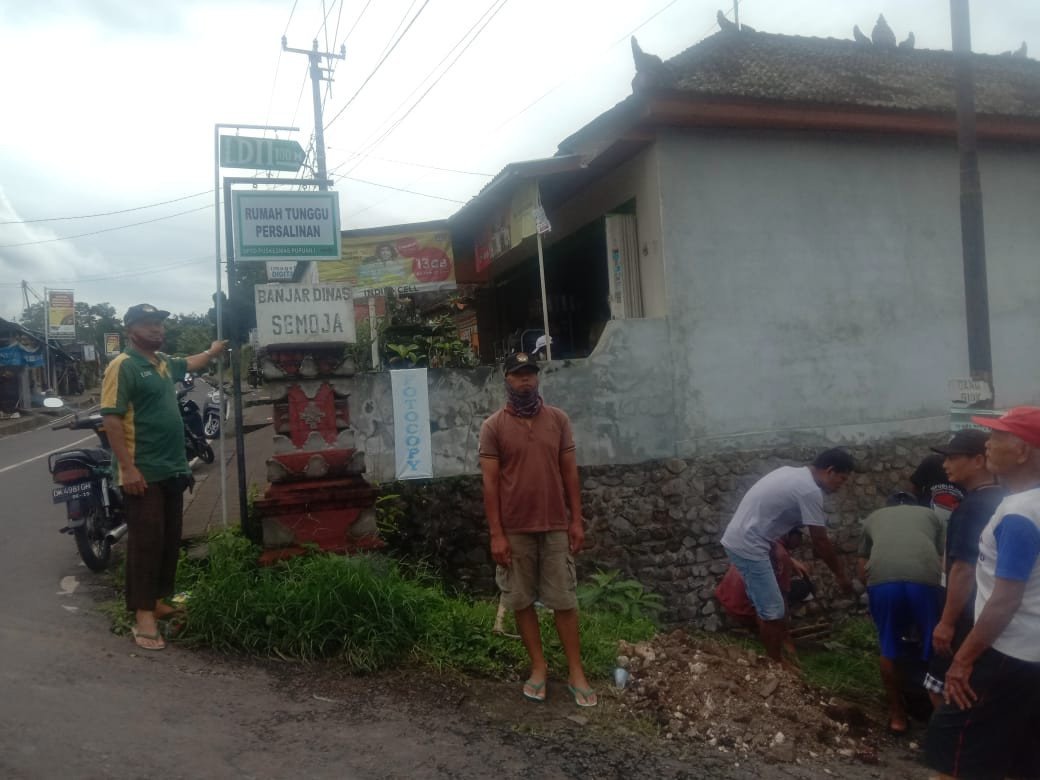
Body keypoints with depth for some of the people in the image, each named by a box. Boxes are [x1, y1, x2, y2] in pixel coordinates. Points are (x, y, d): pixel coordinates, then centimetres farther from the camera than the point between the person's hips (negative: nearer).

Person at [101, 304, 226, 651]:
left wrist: (213, 351, 47)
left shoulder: (163, 362, 13)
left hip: (172, 469, 9)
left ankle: (159, 601, 26)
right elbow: (112, 418, -19)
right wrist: (127, 468, -24)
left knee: (170, 540, 14)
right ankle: (143, 615, -1)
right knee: (146, 542, -7)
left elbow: (189, 364, 38)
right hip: (143, 473, -9)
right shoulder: (123, 366, -13)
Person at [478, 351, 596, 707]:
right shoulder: (492, 426, -4)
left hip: (556, 526, 1)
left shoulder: (558, 419, 3)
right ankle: (538, 667, 23)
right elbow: (490, 482, -6)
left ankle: (576, 672, 15)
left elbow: (570, 472, 5)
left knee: (564, 600, 6)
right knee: (521, 601, 8)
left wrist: (576, 520, 1)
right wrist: (496, 534, -10)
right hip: (515, 529, -1)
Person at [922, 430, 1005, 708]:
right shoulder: (1004, 500, 7)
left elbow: (964, 569, -24)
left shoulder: (972, 507, -21)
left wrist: (947, 622, -19)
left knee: (942, 688, 2)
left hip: (970, 617, -9)